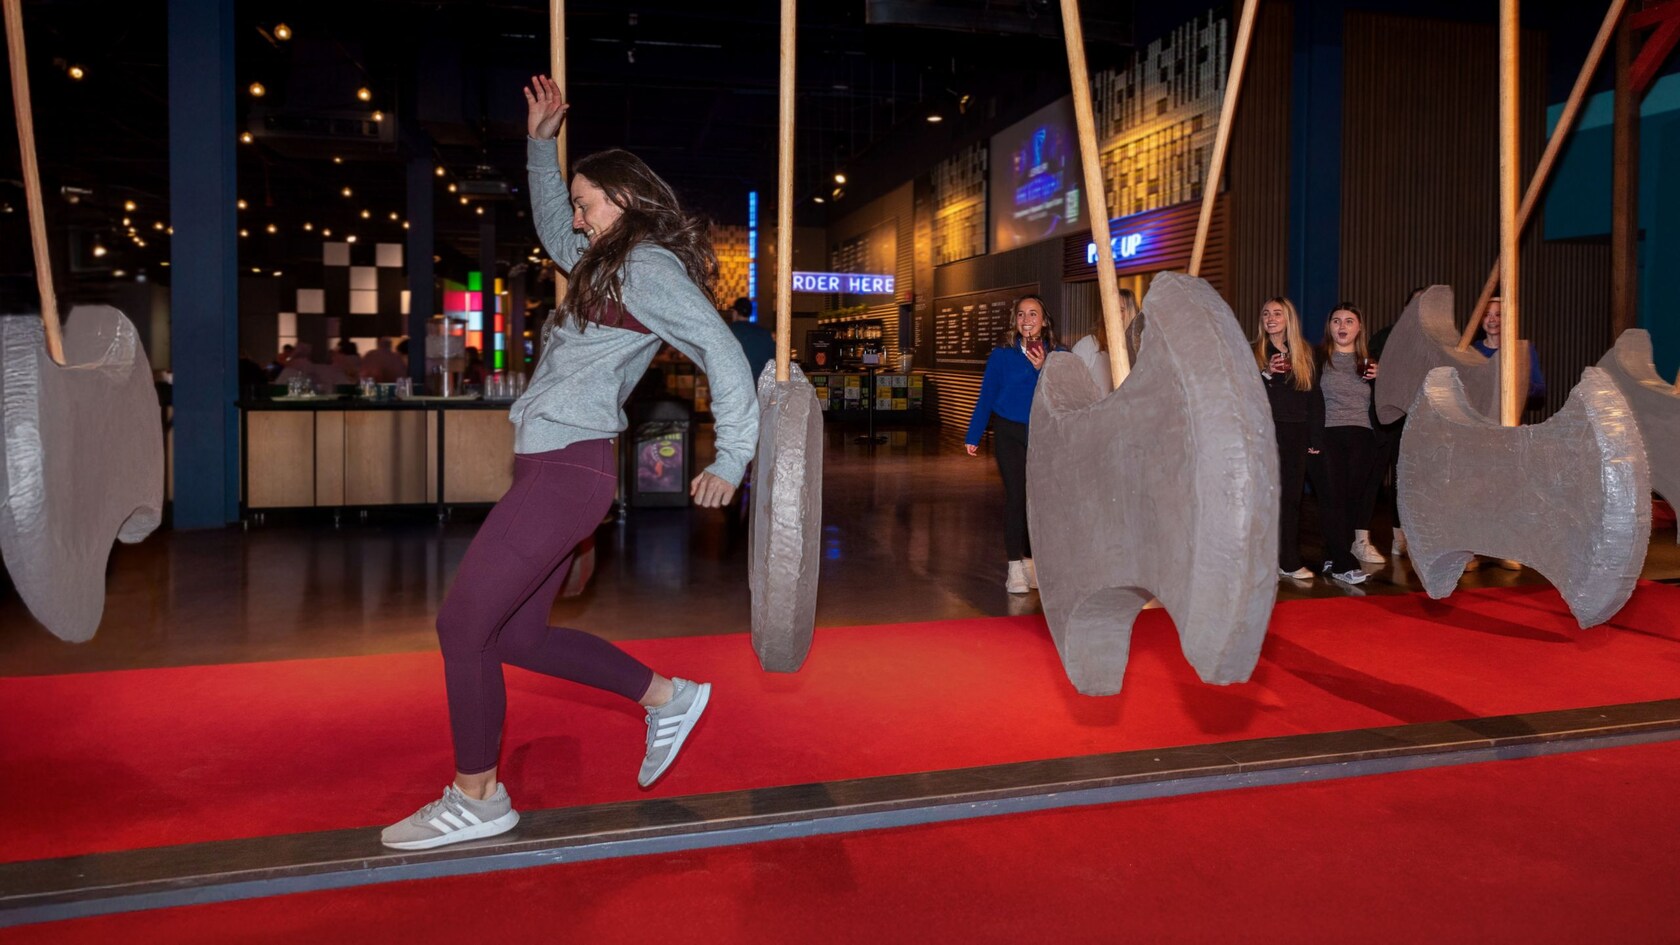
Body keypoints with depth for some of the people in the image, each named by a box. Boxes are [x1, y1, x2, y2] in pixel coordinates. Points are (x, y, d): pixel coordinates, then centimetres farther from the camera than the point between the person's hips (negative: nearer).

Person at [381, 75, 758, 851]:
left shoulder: (649, 266, -7)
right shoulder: (610, 264, 21)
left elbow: (723, 354, -15)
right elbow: (553, 230, 41)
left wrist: (731, 461, -14)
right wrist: (541, 143, 35)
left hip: (567, 469, -10)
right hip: (550, 467, 10)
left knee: (463, 622, -5)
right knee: (515, 634, 14)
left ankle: (477, 799, 10)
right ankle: (666, 697, 23)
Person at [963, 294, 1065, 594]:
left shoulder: (1057, 355, -1)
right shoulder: (1003, 353, -4)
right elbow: (986, 396, 0)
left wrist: (1043, 369, -21)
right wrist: (973, 436, 0)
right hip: (1008, 432, -1)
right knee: (1015, 496, -6)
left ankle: (1030, 561, 18)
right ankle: (1015, 567, 0)